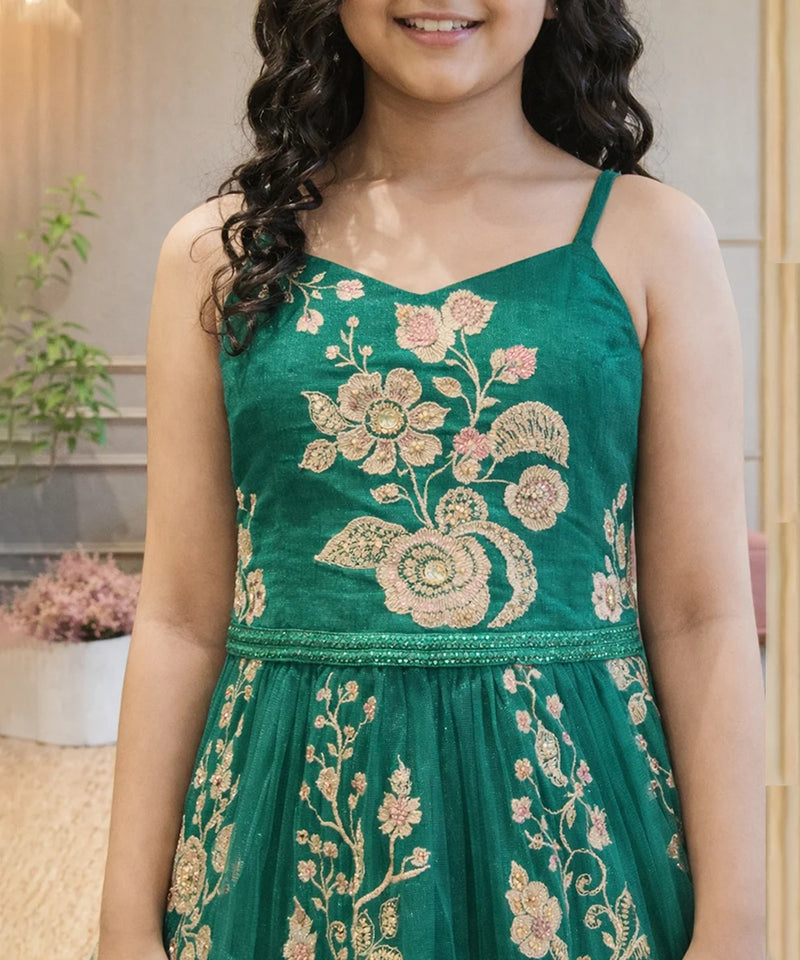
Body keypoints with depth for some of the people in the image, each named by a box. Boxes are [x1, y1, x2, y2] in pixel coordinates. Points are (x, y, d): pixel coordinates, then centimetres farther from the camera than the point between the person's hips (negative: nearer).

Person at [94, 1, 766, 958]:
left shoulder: (650, 235, 0)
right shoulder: (219, 250, 2)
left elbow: (702, 620, -3)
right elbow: (182, 621, 1)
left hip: (570, 811, 0)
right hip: (293, 824, 1)